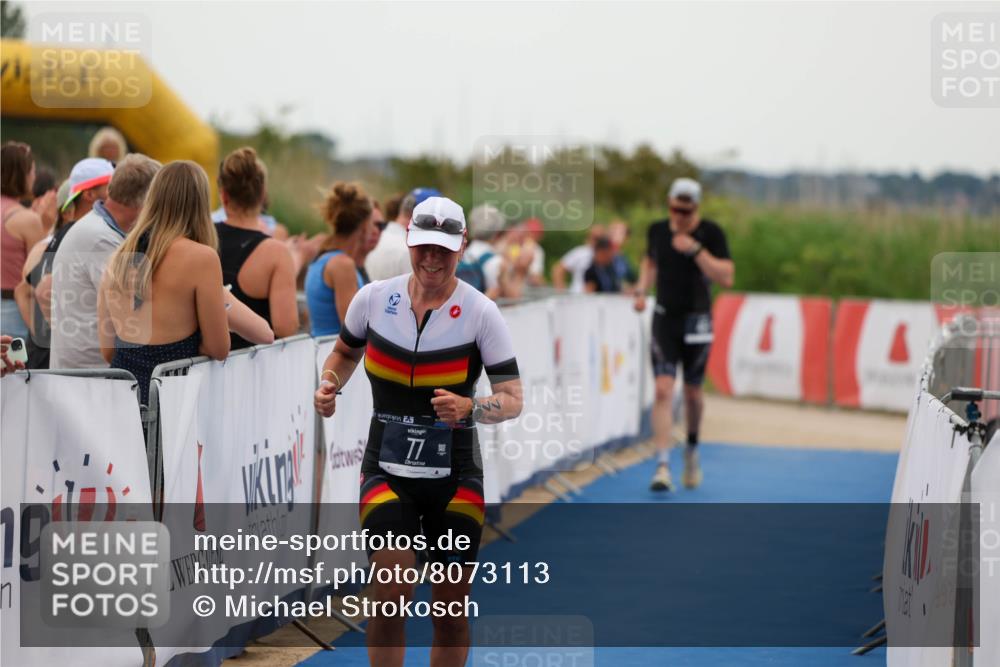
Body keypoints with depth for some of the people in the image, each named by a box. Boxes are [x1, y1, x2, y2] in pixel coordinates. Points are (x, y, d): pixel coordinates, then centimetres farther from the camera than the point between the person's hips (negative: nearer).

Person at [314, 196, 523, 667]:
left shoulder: (481, 312, -7)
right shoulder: (373, 298, -1)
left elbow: (512, 399, -10)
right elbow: (345, 353, 20)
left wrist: (469, 408, -30)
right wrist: (328, 385, -1)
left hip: (455, 481, 0)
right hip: (386, 473, 1)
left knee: (451, 613, 4)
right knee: (390, 598, -16)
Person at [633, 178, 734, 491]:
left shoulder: (711, 233, -7)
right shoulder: (657, 230, 3)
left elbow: (726, 277, -14)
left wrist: (696, 249, -22)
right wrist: (641, 289, 4)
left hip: (696, 320, -1)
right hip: (664, 318, 1)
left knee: (692, 392, 10)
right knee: (663, 389, -11)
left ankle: (692, 450, 37)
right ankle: (662, 466, -15)